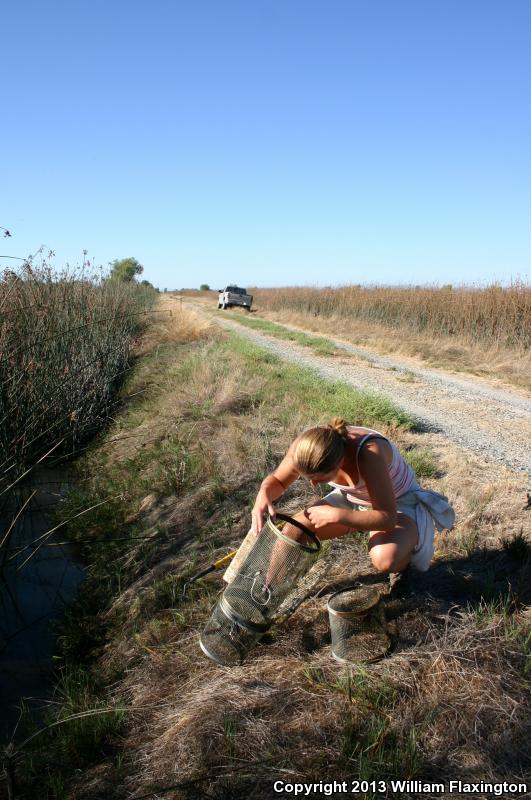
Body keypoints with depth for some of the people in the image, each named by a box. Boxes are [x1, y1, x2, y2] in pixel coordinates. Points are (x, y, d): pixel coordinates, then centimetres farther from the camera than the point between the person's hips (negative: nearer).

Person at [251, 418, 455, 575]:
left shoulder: (369, 453, -41)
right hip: (352, 499, 5)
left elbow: (388, 518, -39)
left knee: (385, 559, -34)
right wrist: (264, 494, -31)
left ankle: (406, 545, 2)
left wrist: (334, 515, -45)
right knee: (292, 532, -14)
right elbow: (277, 480, -8)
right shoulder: (306, 446, -26)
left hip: (397, 503, -4)